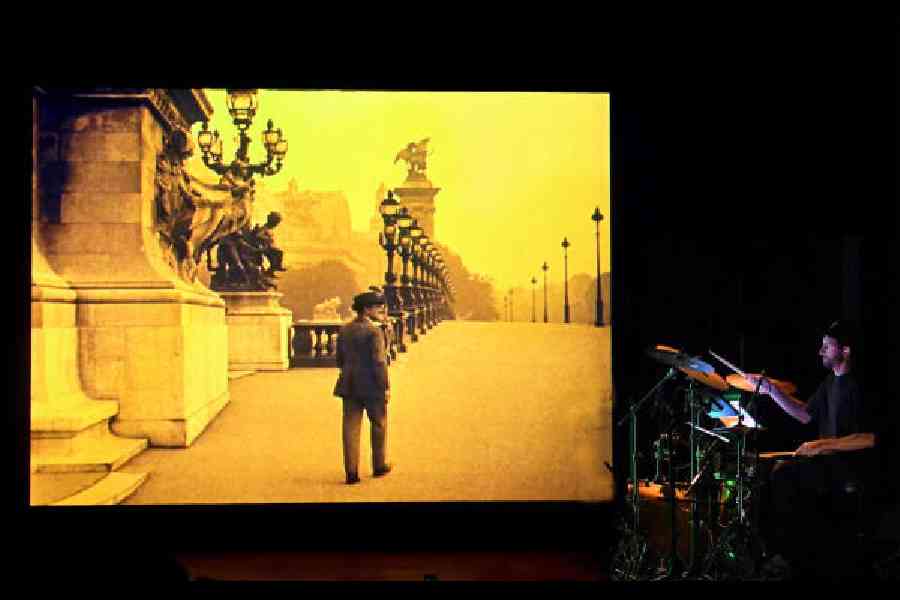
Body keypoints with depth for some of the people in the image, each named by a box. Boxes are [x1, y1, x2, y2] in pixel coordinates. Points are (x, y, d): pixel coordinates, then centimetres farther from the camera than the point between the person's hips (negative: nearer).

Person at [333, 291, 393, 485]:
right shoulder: (374, 331, -13)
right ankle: (379, 466, 26)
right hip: (372, 387, -5)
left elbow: (340, 359, 13)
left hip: (350, 387, 5)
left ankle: (352, 472, 0)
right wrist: (385, 387, -12)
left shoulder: (344, 330, 7)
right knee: (378, 425, 14)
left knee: (351, 427, 3)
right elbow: (379, 362, -17)